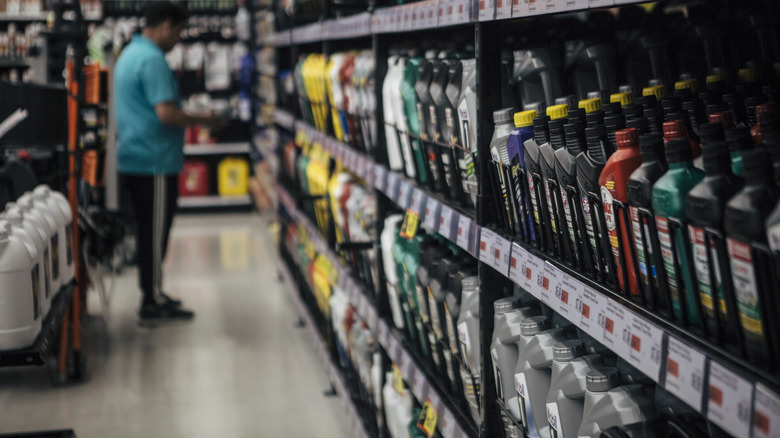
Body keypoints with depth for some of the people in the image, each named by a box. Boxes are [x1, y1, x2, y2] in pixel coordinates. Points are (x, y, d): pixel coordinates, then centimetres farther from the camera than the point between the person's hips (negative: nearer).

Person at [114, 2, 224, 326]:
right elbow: (166, 113, -25)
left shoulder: (129, 54, 16)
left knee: (147, 231, 16)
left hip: (132, 159, 10)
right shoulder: (152, 60, -17)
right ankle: (153, 306, 3)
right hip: (155, 161, -10)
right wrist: (204, 121, -12)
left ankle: (153, 295, 25)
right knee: (155, 233, -3)